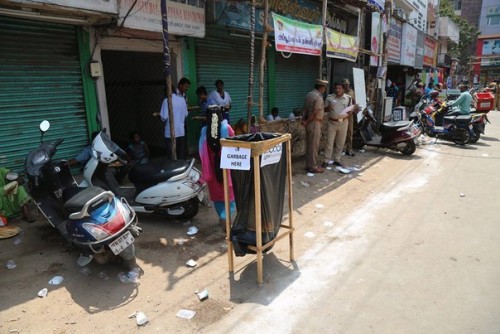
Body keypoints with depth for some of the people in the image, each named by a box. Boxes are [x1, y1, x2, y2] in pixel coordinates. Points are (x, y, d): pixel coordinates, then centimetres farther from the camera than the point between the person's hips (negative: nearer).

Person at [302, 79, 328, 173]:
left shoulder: (309, 94, 11)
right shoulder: (318, 97, -17)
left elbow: (305, 109, 8)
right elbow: (315, 113, -19)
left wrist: (305, 120, 1)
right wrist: (306, 122, -10)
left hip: (308, 122, 9)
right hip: (314, 123, -9)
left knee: (309, 144, 14)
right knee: (314, 145, -1)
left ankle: (308, 165, 23)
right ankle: (313, 167, 6)